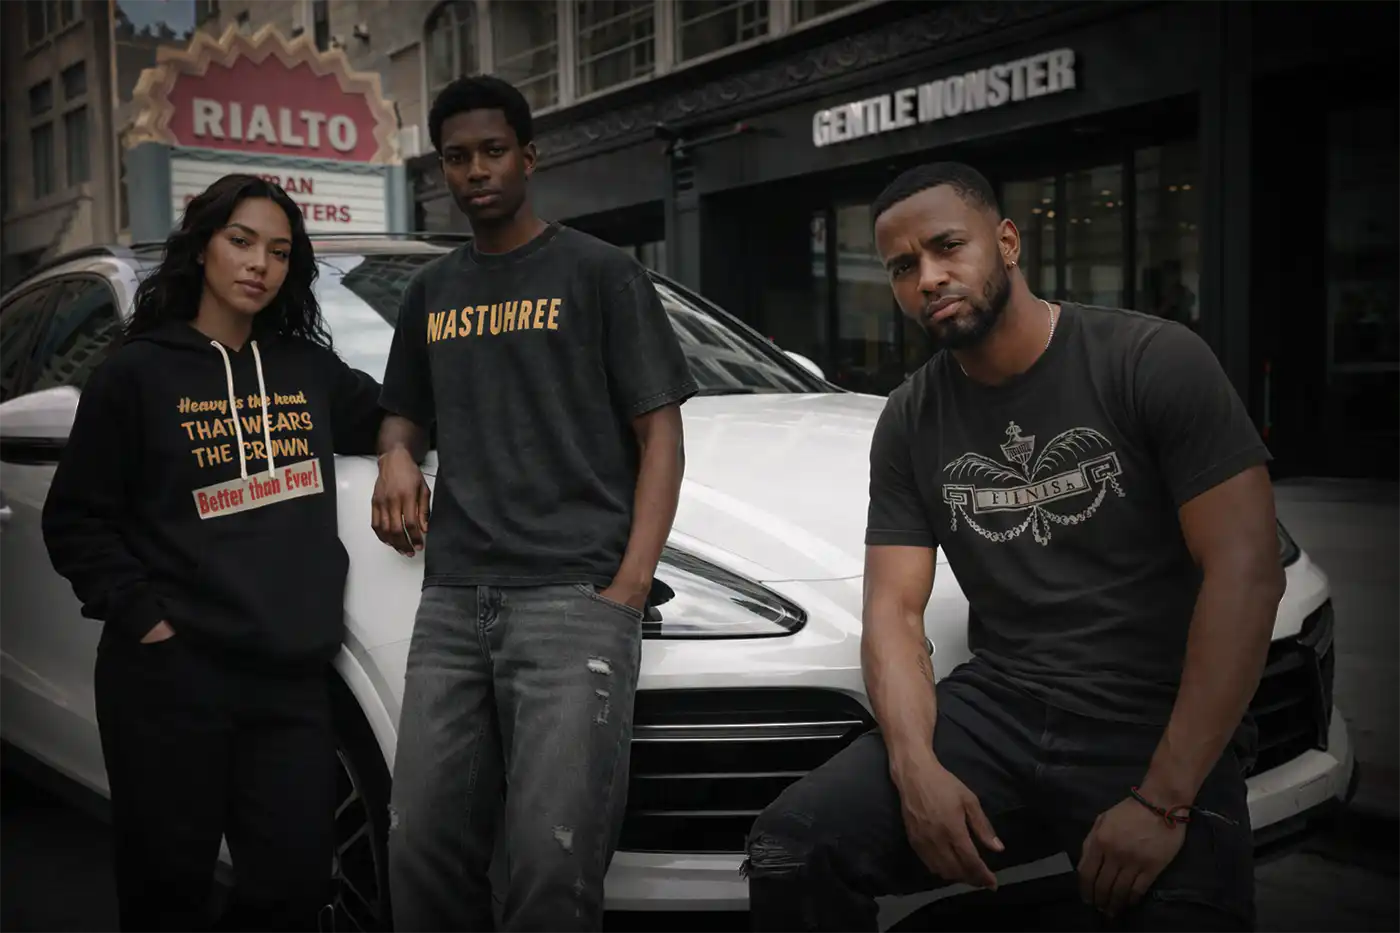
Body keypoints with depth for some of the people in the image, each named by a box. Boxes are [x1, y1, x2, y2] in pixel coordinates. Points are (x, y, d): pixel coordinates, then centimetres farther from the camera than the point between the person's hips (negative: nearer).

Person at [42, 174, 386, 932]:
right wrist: (141, 613, -10)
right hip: (171, 678, -3)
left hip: (292, 678, 3)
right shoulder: (138, 372, 0)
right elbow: (75, 521, 1)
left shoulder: (308, 368, 11)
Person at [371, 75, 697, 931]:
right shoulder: (432, 291, 19)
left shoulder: (599, 273, 3)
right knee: (425, 852, 6)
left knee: (554, 864, -9)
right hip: (451, 603, 5)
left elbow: (659, 433, -1)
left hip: (574, 598, -5)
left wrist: (629, 587, -13)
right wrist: (397, 458, 3)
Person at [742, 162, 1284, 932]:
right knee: (790, 851, -16)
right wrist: (917, 767, -17)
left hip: (1156, 728, -2)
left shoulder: (1154, 362, -6)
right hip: (996, 712, 3)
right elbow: (894, 609, 3)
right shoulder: (908, 423, 8)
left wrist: (1164, 799, -19)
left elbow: (1245, 573, -12)